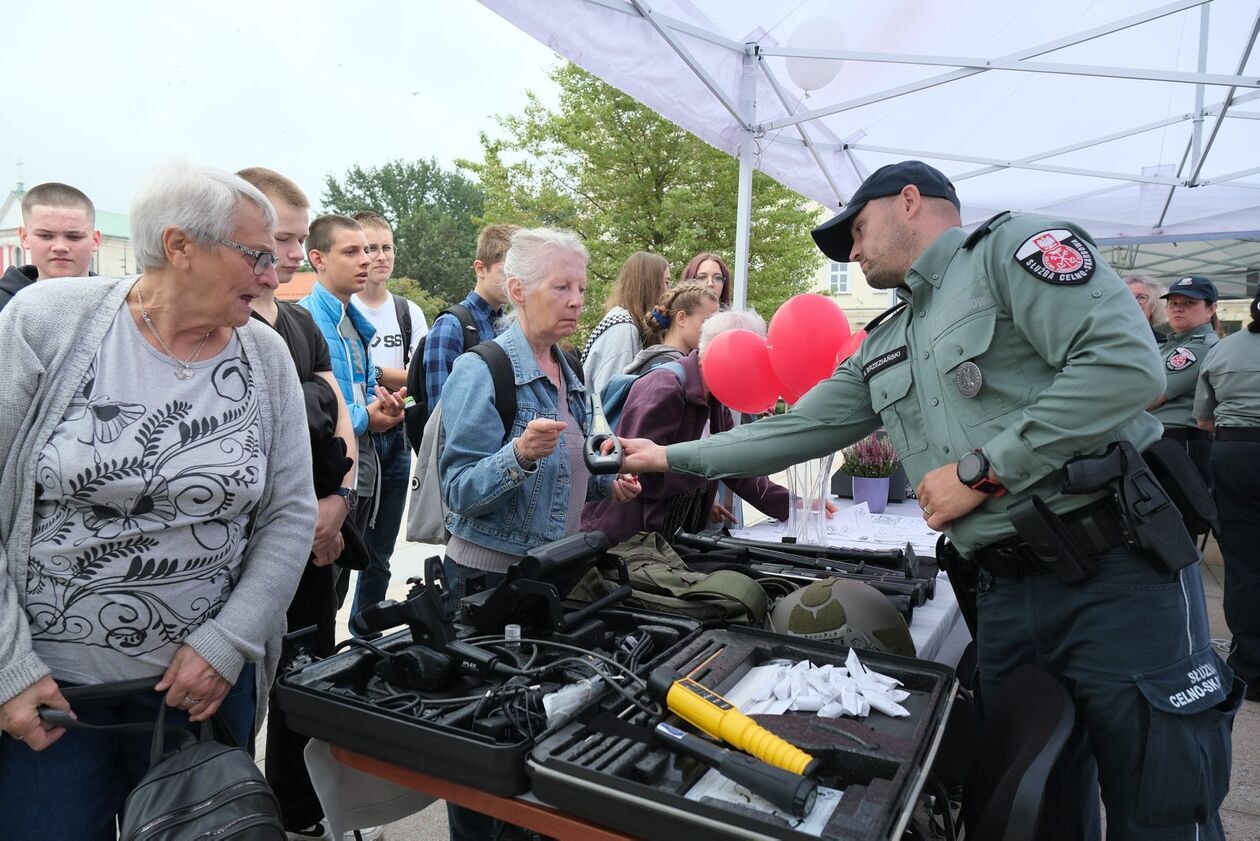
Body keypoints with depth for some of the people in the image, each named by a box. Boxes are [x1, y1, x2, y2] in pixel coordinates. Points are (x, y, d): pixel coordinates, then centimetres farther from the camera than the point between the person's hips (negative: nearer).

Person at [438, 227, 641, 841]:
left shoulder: (567, 374, 8)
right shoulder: (482, 370, -16)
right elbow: (460, 491, -20)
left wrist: (607, 485, 4)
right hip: (491, 577, -7)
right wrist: (519, 455, -36)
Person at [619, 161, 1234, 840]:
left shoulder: (1017, 247, -5)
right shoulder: (882, 349, 17)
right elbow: (796, 430, 17)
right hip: (1004, 597, 7)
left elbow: (1125, 362, -19)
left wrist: (981, 469, -16)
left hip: (1119, 579, -6)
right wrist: (670, 457, 16)